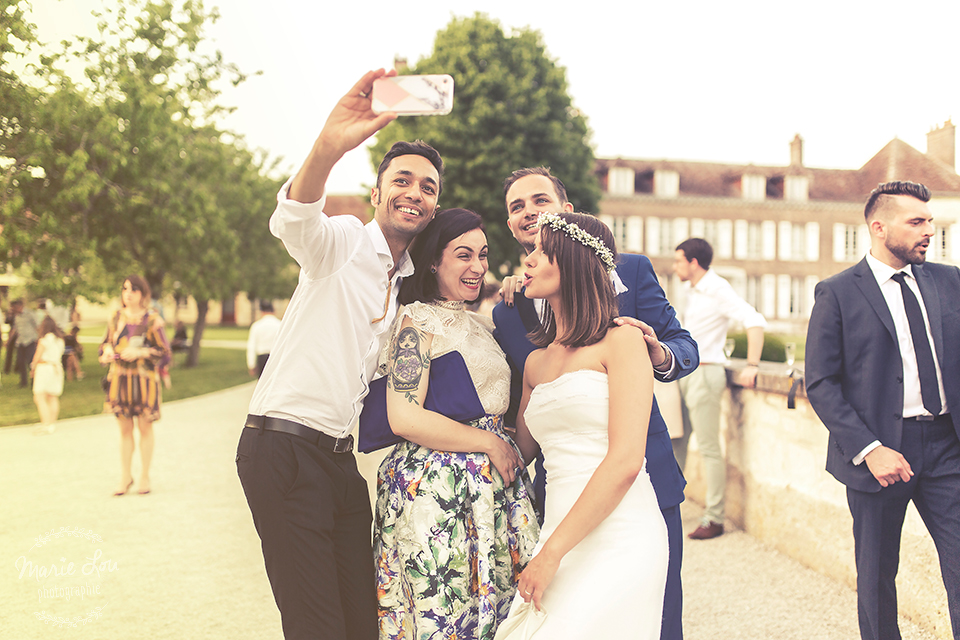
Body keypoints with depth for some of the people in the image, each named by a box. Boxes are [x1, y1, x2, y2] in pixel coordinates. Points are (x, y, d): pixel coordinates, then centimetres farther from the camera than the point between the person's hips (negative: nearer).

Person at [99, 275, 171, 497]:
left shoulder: (152, 320, -6)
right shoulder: (116, 318, 7)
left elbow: (164, 352, -6)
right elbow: (106, 343, 19)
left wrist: (140, 353, -18)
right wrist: (107, 352, -3)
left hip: (144, 379, -3)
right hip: (120, 378, 3)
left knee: (145, 428, 5)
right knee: (124, 429, 9)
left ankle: (145, 476, 17)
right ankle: (125, 476, 21)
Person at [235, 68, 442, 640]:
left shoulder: (409, 284, 16)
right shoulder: (344, 240, -6)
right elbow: (295, 220, -29)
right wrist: (328, 148, -52)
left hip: (341, 457, 7)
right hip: (283, 448, -7)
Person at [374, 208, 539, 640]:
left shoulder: (483, 325, 16)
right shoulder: (418, 319, -7)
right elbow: (404, 418, -17)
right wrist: (490, 443, -12)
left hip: (493, 488, 7)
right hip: (437, 487, -7)